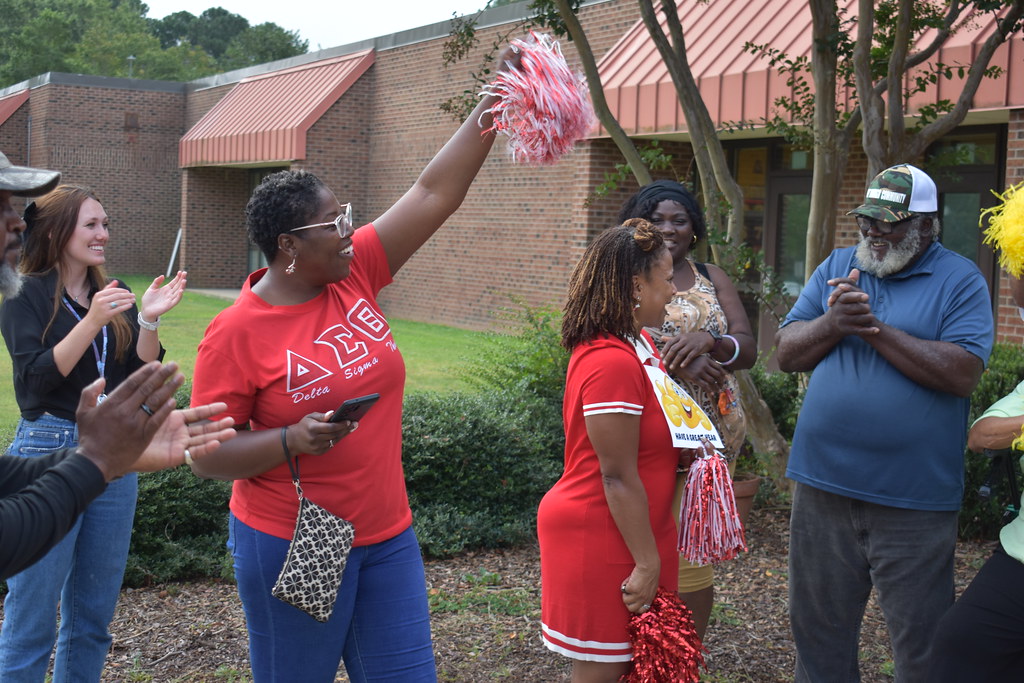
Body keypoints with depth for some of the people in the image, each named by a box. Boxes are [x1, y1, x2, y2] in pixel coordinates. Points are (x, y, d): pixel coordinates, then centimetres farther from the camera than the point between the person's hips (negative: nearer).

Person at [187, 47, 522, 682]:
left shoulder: (355, 273, -1)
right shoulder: (236, 332, -13)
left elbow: (435, 193, -1)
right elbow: (206, 453, -10)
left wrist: (493, 104, -5)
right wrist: (291, 440, -24)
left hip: (388, 538, 5)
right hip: (292, 549, -5)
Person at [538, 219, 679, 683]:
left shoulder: (635, 344, 9)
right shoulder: (613, 362, -23)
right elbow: (618, 478, -22)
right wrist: (647, 562, -17)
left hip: (624, 536, 9)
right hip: (599, 539, -9)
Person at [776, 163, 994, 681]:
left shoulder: (960, 281, -4)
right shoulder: (835, 268, 9)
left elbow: (962, 374, -18)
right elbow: (787, 353, 4)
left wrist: (875, 328, -20)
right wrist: (833, 324, -15)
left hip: (912, 499, -4)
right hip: (824, 484, 4)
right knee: (818, 627, 17)